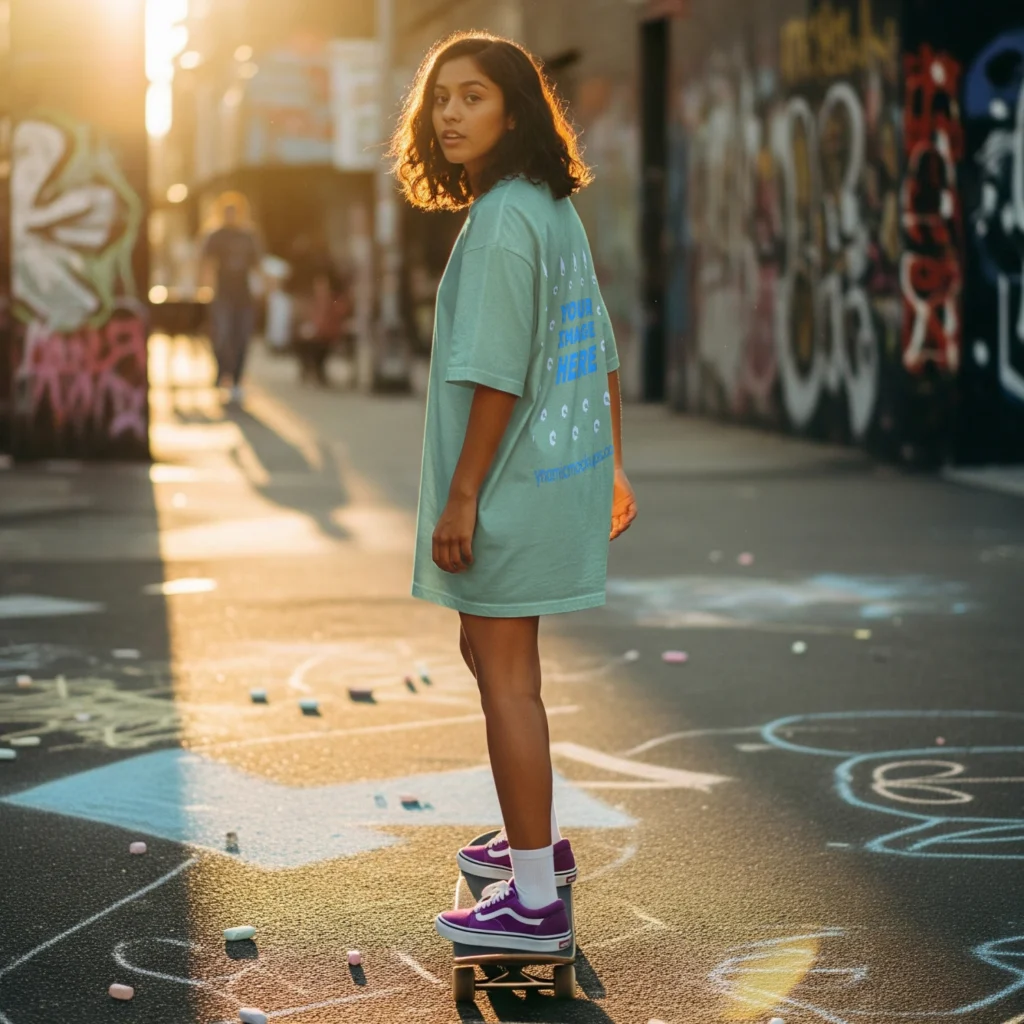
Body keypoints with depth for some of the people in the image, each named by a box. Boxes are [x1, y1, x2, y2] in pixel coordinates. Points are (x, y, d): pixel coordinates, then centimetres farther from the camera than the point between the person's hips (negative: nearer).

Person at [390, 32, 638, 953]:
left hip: (513, 478, -10)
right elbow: (601, 351, 14)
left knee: (506, 672, -3)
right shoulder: (556, 210, 10)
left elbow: (498, 375, -22)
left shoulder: (501, 221, -18)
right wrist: (612, 465, 20)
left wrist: (461, 497, -18)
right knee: (491, 651, 23)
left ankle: (535, 902, 2)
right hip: (566, 466, 10)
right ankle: (540, 837, 37)